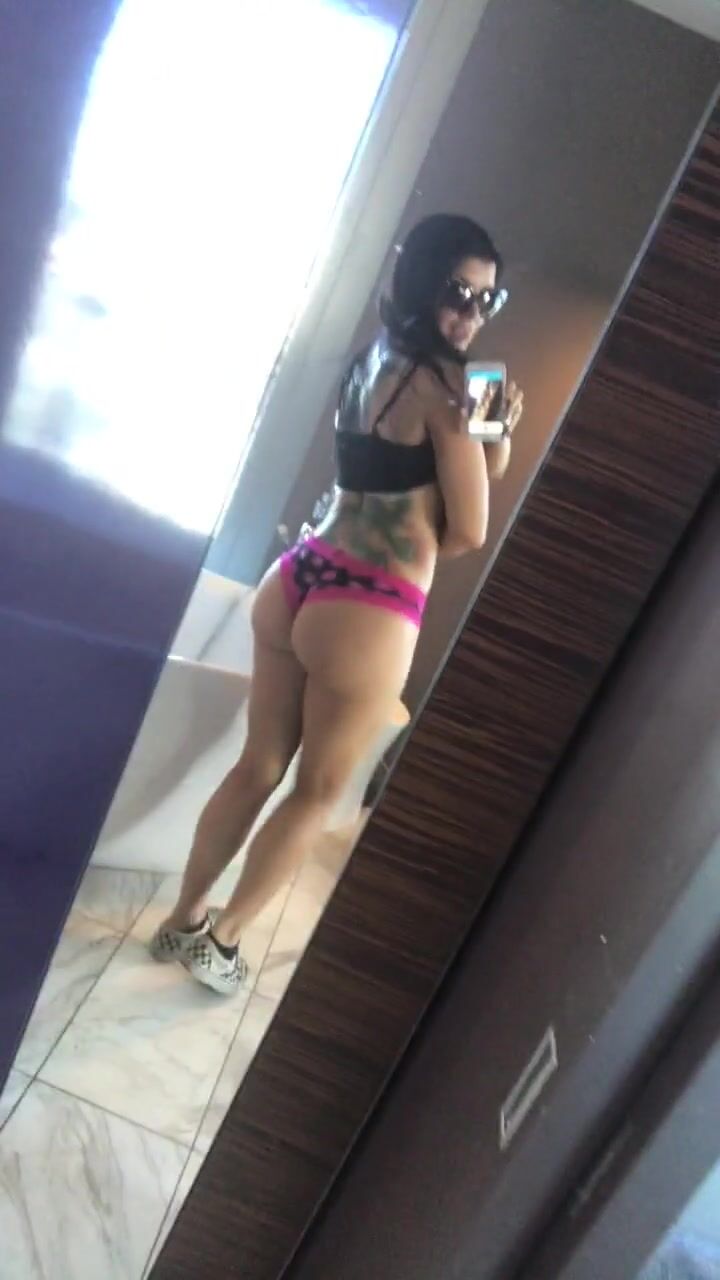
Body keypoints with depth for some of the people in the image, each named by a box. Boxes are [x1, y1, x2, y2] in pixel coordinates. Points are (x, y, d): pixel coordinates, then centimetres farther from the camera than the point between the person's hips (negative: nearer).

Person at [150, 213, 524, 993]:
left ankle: (184, 921, 36)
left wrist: (495, 439, 5)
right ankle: (220, 940, 28)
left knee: (257, 768, 21)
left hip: (296, 580, 8)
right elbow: (467, 531, -12)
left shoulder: (370, 364, 14)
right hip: (369, 616, -8)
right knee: (317, 792, 13)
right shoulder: (441, 383, -13)